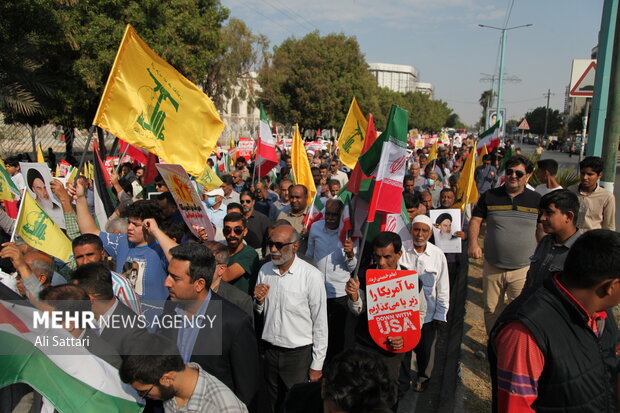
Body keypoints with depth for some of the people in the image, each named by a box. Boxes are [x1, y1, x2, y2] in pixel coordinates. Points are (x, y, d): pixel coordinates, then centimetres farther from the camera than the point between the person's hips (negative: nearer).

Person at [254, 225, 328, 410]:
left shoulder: (311, 276, -18)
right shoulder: (265, 270, -2)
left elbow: (320, 323, -11)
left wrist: (317, 364, -7)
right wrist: (259, 301, -12)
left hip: (299, 353, -5)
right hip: (270, 350, 5)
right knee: (272, 403, 21)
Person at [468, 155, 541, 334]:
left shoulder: (536, 200, 2)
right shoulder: (489, 196, 2)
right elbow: (475, 220, 3)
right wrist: (473, 243, -14)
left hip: (523, 269, -1)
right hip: (492, 267, 1)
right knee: (491, 310, 13)